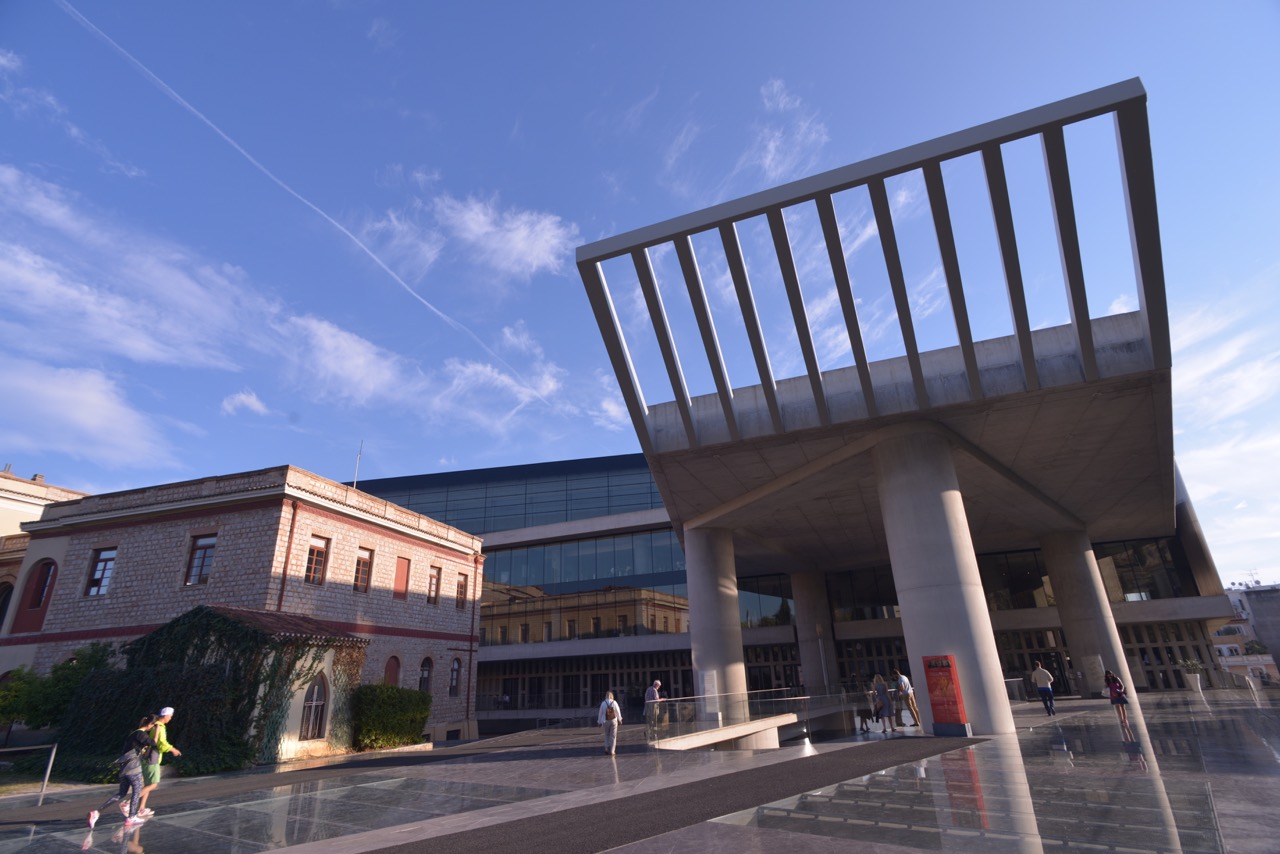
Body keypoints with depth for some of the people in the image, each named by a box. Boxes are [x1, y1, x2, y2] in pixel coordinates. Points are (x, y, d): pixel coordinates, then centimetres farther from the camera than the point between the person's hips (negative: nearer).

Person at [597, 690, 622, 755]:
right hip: (614, 721, -1)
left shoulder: (603, 703, -8)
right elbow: (618, 712, -2)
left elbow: (600, 713, -2)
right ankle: (612, 751, 6)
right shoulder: (614, 703, -10)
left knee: (607, 735, 20)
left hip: (606, 722, 1)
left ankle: (606, 748, 12)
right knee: (613, 736, 7)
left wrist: (599, 722, 10)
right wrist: (620, 720, 12)